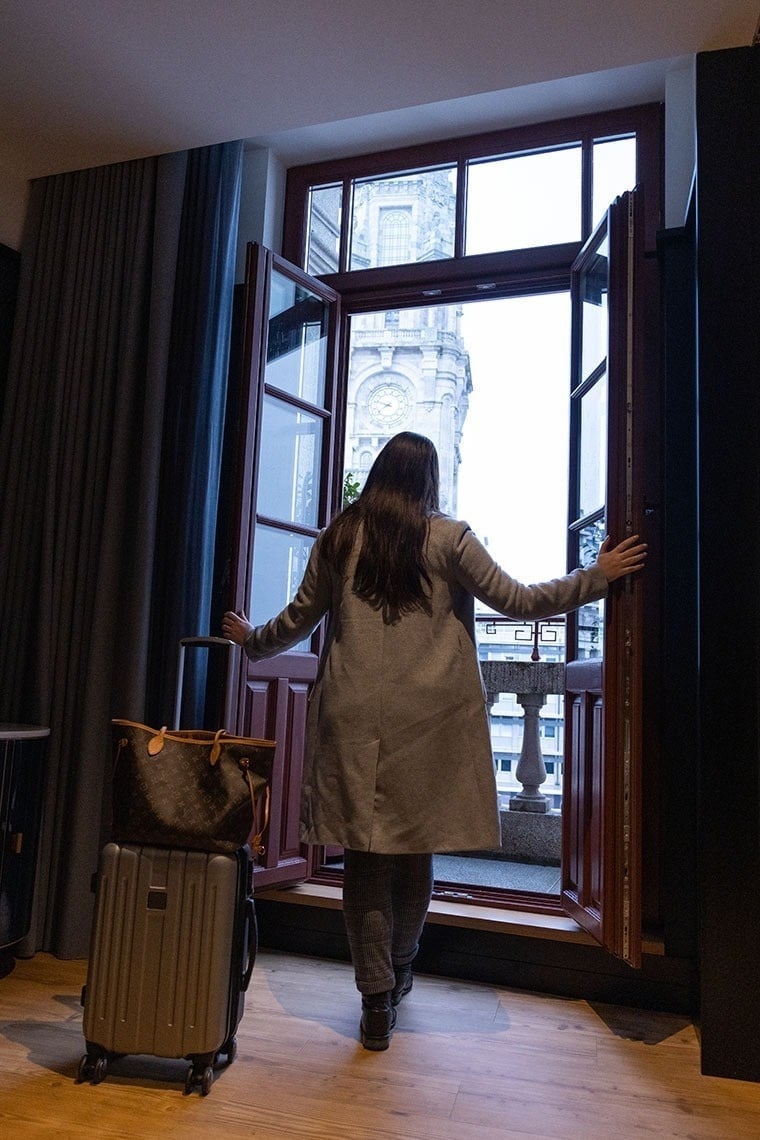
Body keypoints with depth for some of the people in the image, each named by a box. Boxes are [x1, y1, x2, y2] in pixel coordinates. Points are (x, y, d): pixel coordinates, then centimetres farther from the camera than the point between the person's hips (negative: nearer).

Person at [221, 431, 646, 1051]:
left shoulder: (338, 539, 7)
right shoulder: (447, 537, -1)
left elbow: (297, 619, 14)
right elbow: (516, 601, 1)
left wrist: (251, 639, 35)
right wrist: (597, 576, 12)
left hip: (353, 718, 2)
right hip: (428, 720, -1)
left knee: (365, 853, 8)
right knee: (417, 849, 16)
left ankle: (377, 1000, 15)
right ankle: (397, 970, 35)